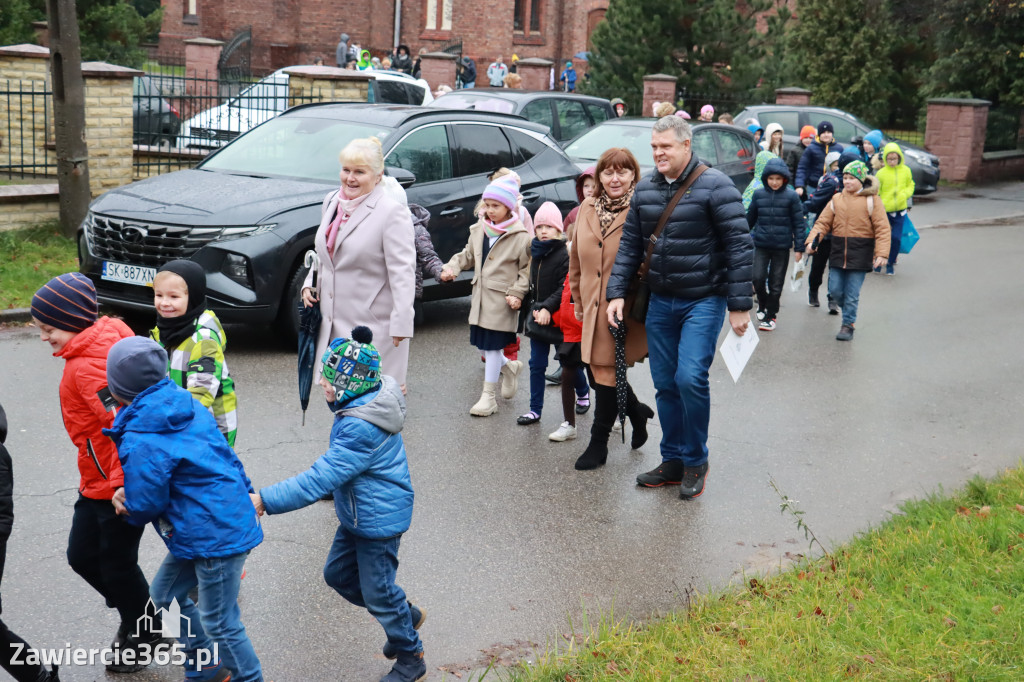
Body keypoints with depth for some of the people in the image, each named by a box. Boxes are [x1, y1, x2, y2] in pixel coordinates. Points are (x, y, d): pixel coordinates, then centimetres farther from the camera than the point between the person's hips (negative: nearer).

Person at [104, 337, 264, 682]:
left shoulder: (141, 442, -23)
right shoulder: (188, 405, 1)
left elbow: (144, 506, -14)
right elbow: (224, 453, 10)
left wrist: (124, 501, 10)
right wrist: (247, 492, 21)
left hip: (215, 536, -10)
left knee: (220, 623, 5)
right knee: (166, 594, 23)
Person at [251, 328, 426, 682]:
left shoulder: (361, 428, -33)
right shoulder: (372, 398, -3)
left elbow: (321, 479, -34)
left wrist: (265, 500, -31)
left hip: (378, 520, -10)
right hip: (358, 515, 10)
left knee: (378, 593, 9)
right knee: (338, 574, 22)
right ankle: (407, 614, 39)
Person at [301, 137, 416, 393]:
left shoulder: (392, 213, -12)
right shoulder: (331, 202, 12)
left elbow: (402, 273, -16)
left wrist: (401, 324, -21)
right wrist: (310, 284, 10)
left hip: (373, 323, -7)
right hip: (333, 323, 7)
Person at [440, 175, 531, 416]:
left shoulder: (520, 236, -10)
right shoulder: (478, 230, 7)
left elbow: (527, 269, -7)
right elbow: (468, 255, 18)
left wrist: (517, 293, -16)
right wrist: (452, 267, -1)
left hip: (502, 300, -6)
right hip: (480, 296, 6)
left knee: (492, 345, -1)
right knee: (481, 344, 11)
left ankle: (488, 397, 10)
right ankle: (509, 367, 40)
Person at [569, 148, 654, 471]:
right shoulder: (588, 208, 9)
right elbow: (577, 258, 17)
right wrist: (578, 298, 17)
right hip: (594, 306, 6)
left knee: (606, 373, -1)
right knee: (597, 372, 10)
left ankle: (598, 444, 14)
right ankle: (637, 411, 38)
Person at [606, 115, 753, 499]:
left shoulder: (714, 186, -11)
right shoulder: (645, 190, 7)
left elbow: (739, 246, -12)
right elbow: (629, 244, 11)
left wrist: (739, 304, -13)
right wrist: (617, 292, 2)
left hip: (703, 300, -6)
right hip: (660, 301, 6)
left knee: (690, 377, -15)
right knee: (665, 383, 8)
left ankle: (696, 461, 4)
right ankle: (673, 461, 22)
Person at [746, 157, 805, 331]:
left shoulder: (791, 196, -4)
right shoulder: (759, 194, 1)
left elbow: (799, 223, -1)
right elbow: (750, 218, 13)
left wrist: (799, 248, -3)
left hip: (782, 247, -1)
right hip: (761, 245, 1)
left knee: (776, 283, 5)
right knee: (758, 278, -10)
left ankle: (770, 315, 20)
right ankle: (762, 303, 20)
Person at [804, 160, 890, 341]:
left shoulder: (871, 200, -1)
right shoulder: (836, 199, 9)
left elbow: (882, 228, -4)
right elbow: (823, 222, 6)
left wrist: (881, 253, -13)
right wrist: (812, 240, -11)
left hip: (860, 254, -4)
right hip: (838, 251, 4)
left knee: (852, 294, -1)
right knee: (835, 290, 3)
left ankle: (848, 325, 13)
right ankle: (849, 310, 31)